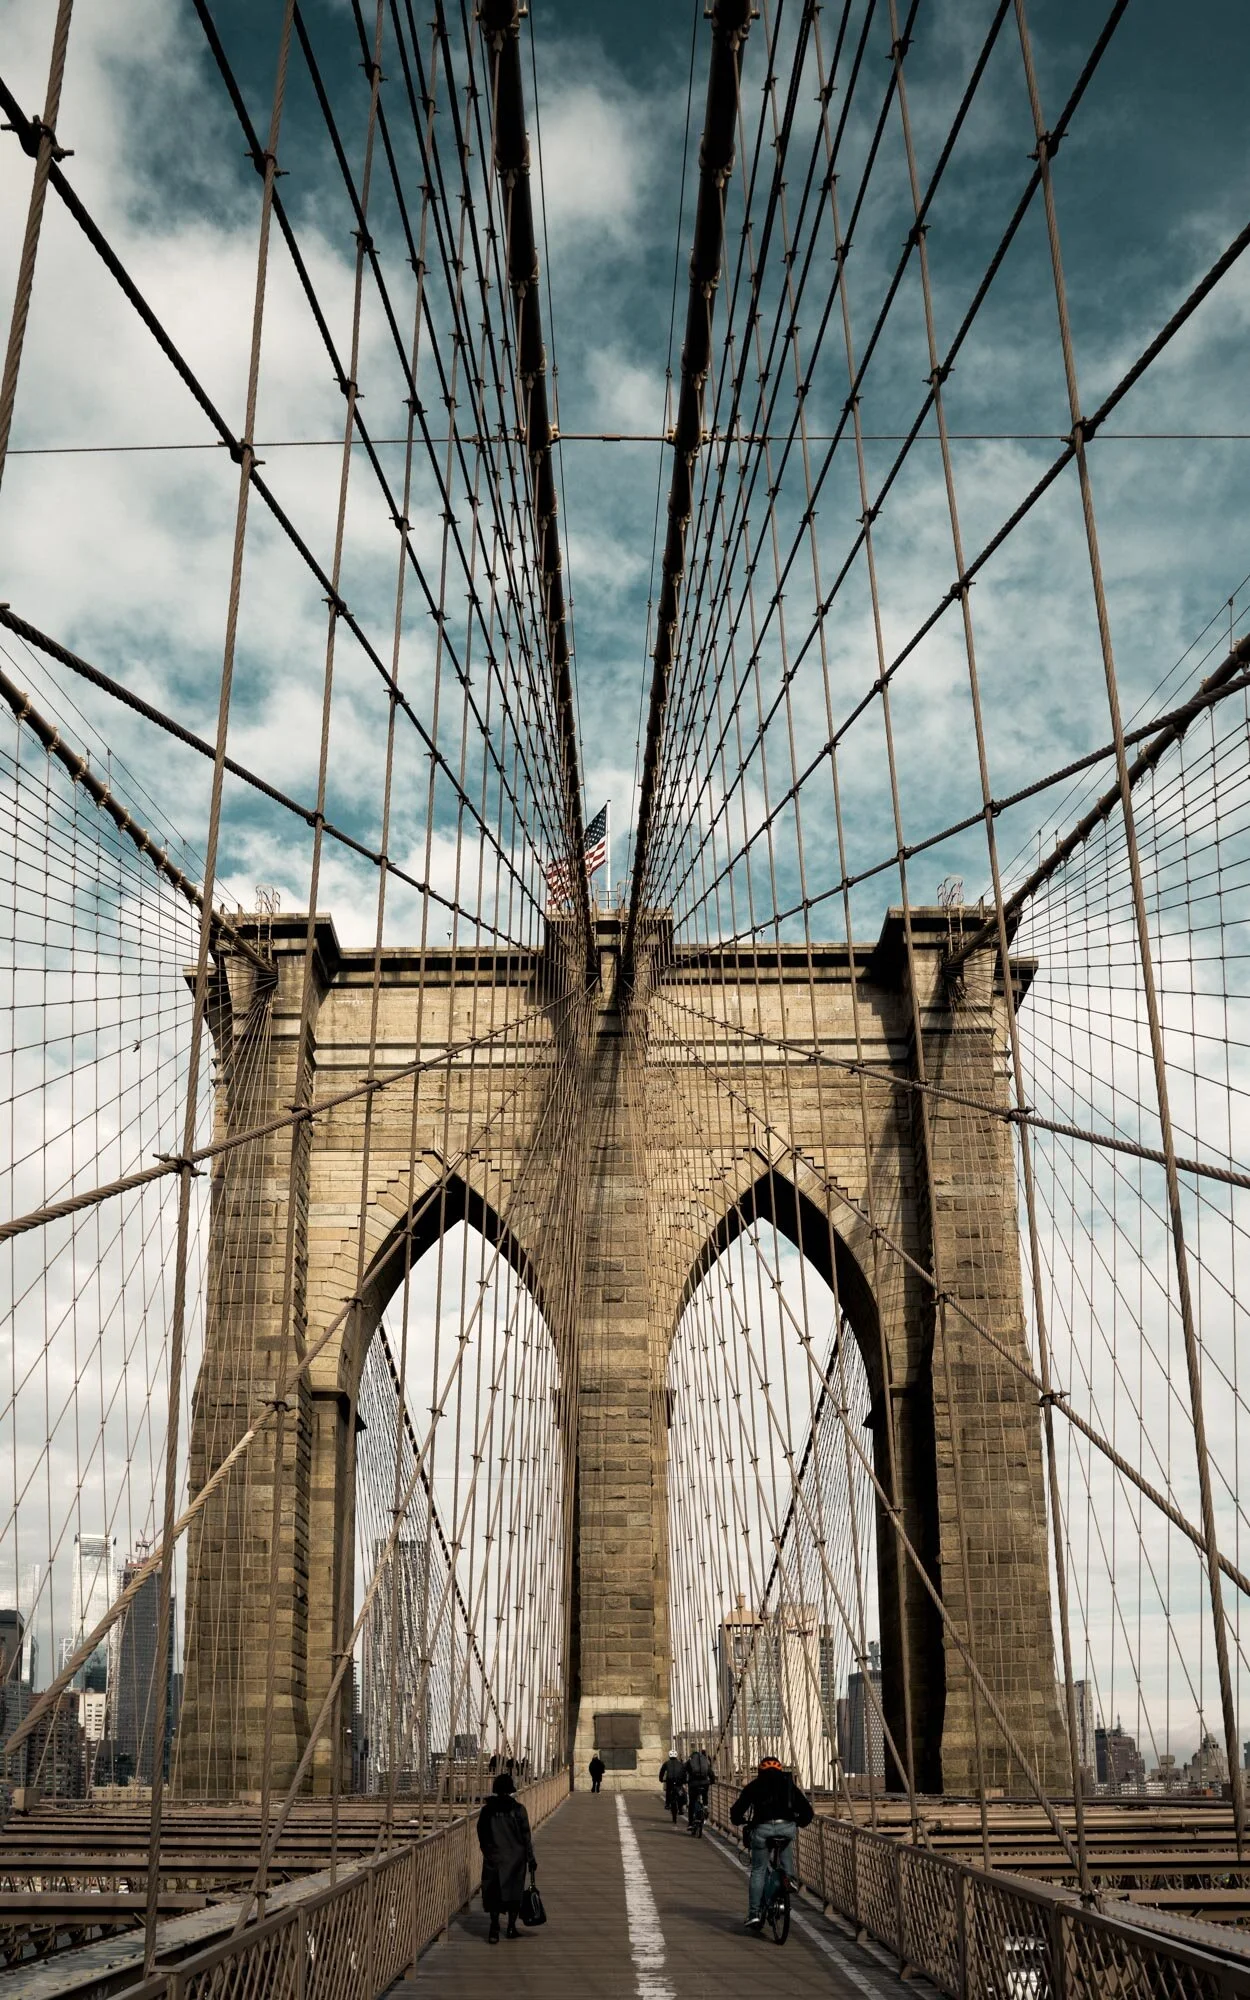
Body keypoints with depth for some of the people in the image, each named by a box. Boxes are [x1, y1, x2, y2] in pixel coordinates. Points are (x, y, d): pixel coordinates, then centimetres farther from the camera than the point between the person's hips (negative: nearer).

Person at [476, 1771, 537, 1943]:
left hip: (493, 1859, 1)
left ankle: (494, 1930, -3)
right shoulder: (518, 1810, -9)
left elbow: (481, 1836, 3)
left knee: (493, 1893, 6)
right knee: (514, 1891, 13)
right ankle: (511, 1927, 18)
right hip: (515, 1858, 0)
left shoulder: (486, 1811, -4)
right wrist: (531, 1858, 2)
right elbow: (526, 1836, -6)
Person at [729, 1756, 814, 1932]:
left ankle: (754, 1913, 6)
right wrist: (800, 1822, 40)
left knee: (758, 1871, 12)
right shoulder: (789, 1784, 24)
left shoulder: (754, 1786, 20)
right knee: (786, 1845, 35)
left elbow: (736, 1811, 16)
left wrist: (743, 1822, 36)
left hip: (762, 1828, -1)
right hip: (787, 1827, 1)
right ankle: (789, 1876, 20)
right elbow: (806, 1810, 21)